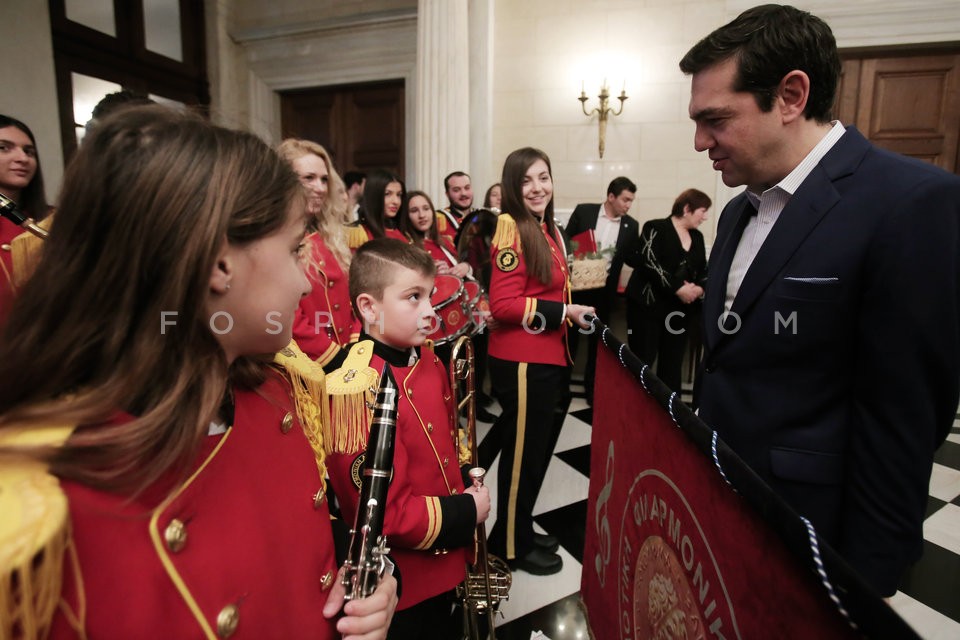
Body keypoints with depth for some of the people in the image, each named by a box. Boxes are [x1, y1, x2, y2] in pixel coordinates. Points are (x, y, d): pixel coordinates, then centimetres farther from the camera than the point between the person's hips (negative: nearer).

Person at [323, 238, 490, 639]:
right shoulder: (358, 388, -29)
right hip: (397, 588, -7)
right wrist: (466, 514, -17)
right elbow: (384, 512, -27)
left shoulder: (426, 360, -3)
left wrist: (468, 486, -2)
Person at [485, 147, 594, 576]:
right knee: (523, 453, 6)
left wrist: (571, 315, 10)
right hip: (521, 362, -9)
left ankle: (521, 530, 40)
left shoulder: (549, 230, 12)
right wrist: (564, 312, -19)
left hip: (547, 358, 9)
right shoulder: (511, 229, -15)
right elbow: (504, 305, -22)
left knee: (537, 448, 20)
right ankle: (513, 546, 27)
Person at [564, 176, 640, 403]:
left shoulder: (631, 225, 2)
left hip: (604, 289, 2)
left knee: (598, 339, 12)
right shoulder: (583, 212, -4)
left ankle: (592, 387, 27)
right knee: (569, 336, 7)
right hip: (577, 284, -2)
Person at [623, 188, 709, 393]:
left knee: (673, 363, 9)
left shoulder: (697, 237, 15)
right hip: (649, 306, -6)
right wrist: (677, 288, -21)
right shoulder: (656, 228, -5)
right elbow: (648, 262, -17)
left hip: (681, 310, 6)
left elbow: (703, 271, 17)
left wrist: (700, 288, -6)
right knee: (642, 361, -4)